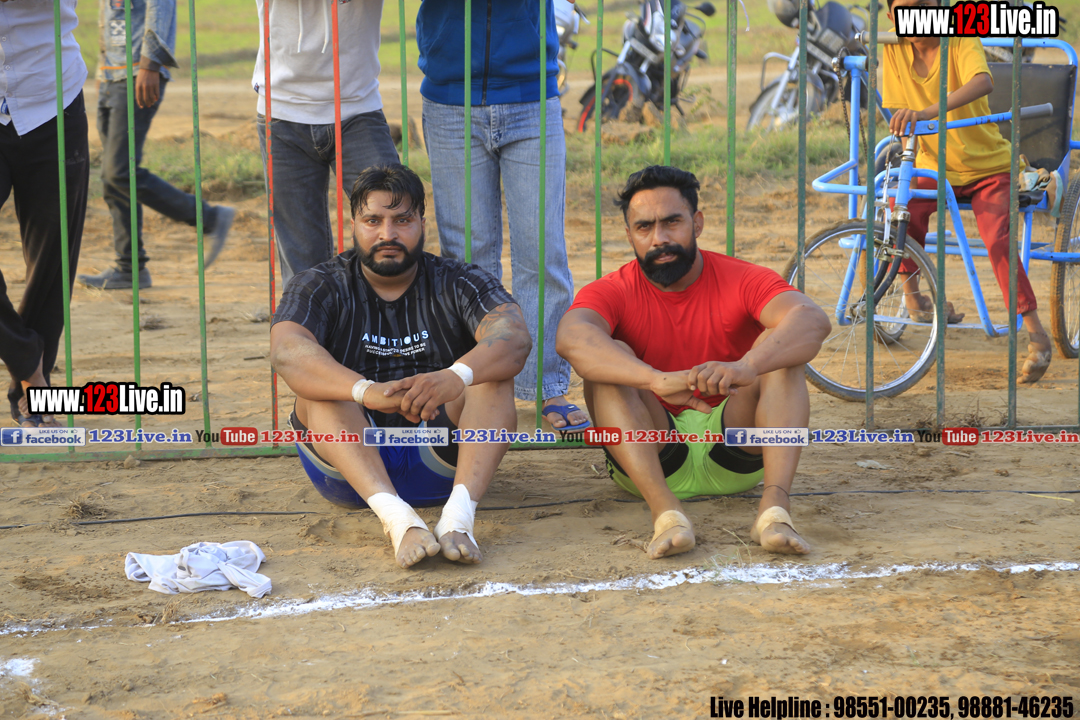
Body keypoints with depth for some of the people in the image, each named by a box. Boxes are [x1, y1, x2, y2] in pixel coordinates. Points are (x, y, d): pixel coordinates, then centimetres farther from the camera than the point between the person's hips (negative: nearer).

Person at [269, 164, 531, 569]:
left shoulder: (457, 284, 3)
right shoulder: (319, 288, 3)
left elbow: (515, 338, -18)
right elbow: (286, 351, -20)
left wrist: (455, 378, -41)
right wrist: (365, 391, -40)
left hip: (441, 460, 0)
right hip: (348, 469, 0)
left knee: (492, 373, -20)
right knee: (317, 385, -25)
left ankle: (459, 512, -41)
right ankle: (396, 516, -46)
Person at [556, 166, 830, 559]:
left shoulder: (742, 280, -6)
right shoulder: (612, 292, -7)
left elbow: (813, 320, -26)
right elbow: (571, 338, -31)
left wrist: (744, 368, -47)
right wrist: (658, 380, -49)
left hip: (734, 457, 1)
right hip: (650, 458, 0)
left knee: (781, 352, -20)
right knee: (607, 362, -24)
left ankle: (774, 505, -39)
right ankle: (665, 511, -41)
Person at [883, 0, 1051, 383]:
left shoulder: (962, 39, -19)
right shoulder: (894, 47, -7)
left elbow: (983, 83, -41)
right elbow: (895, 114, 1)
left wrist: (929, 112, -55)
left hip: (988, 167, -3)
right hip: (933, 168, 3)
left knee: (997, 241, -23)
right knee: (903, 207, -28)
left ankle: (1036, 336, -13)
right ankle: (910, 292, -5)